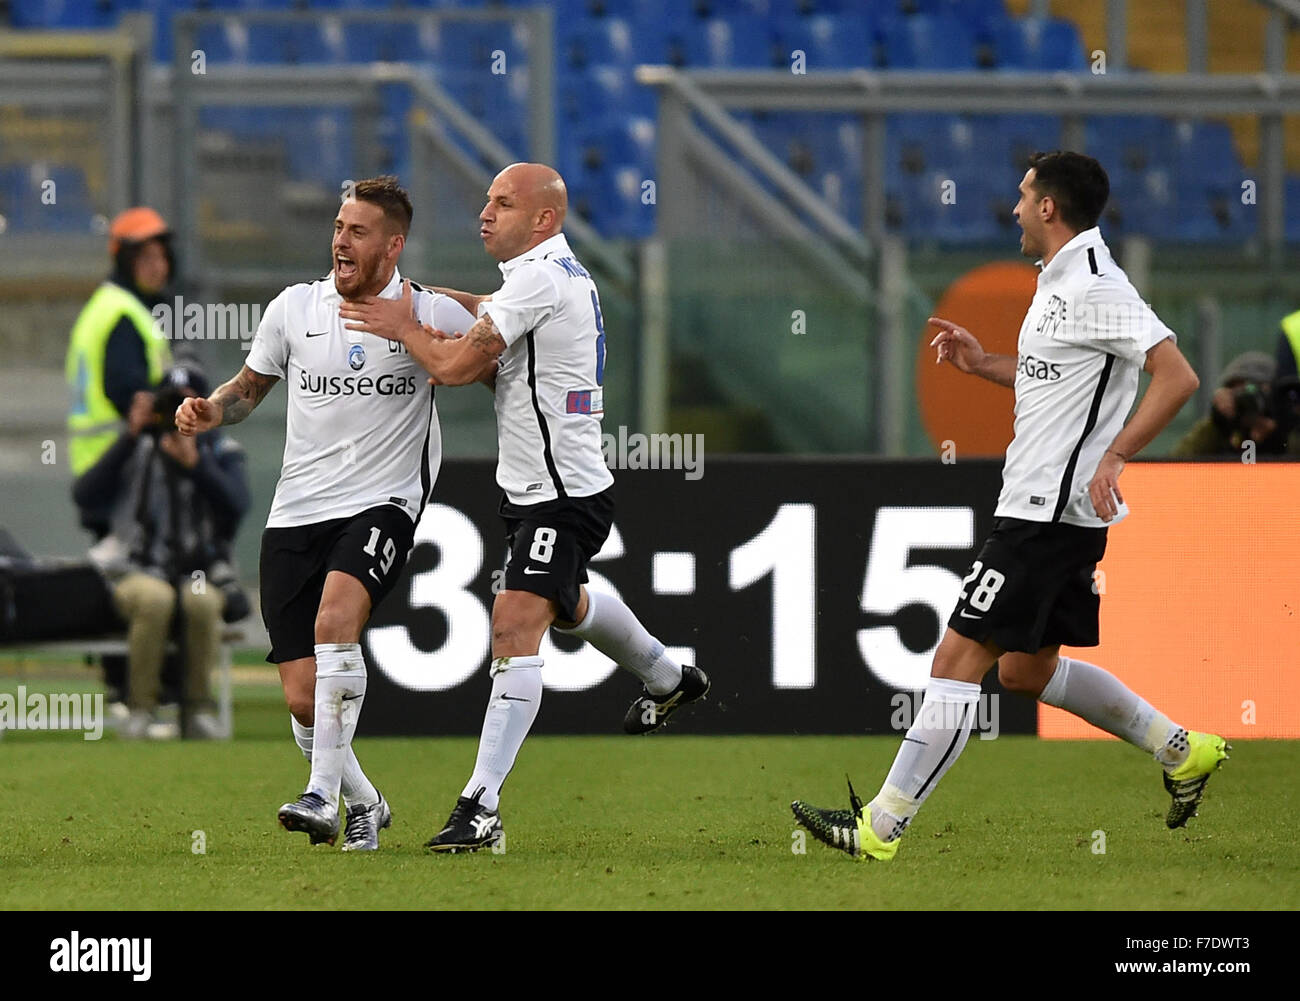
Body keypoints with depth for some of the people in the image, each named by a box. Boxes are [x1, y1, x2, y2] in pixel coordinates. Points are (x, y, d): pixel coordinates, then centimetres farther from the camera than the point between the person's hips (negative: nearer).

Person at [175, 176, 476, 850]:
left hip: (381, 505, -3)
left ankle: (323, 796, -31)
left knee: (335, 613, -33)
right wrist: (209, 411, -1)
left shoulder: (430, 315, -2)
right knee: (302, 697, -3)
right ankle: (363, 804, 24)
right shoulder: (294, 308, 6)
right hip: (296, 515, 3)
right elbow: (250, 385, 20)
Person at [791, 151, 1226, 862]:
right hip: (1040, 505, 11)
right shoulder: (1060, 282, 15)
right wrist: (983, 364, 17)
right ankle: (1181, 750, 25)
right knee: (1026, 667, 18)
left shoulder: (1094, 287, -17)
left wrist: (1115, 456, -27)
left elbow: (1177, 376, -23)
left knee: (959, 657, -9)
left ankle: (880, 827, -7)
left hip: (1048, 512, -11)